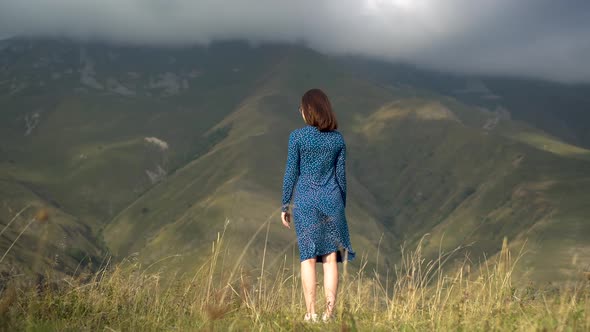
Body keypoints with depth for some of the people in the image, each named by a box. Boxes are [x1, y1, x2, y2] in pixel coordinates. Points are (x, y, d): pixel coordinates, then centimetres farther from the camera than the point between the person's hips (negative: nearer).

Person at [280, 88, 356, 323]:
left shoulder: (297, 136, -6)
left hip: (306, 200, -2)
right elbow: (341, 175, 7)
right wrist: (342, 206, 16)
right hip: (331, 200, 2)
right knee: (330, 257, 5)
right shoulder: (337, 139, 4)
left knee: (308, 257, 2)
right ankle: (329, 311, 1)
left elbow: (291, 172, -5)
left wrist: (284, 206, 2)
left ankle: (311, 313, -1)